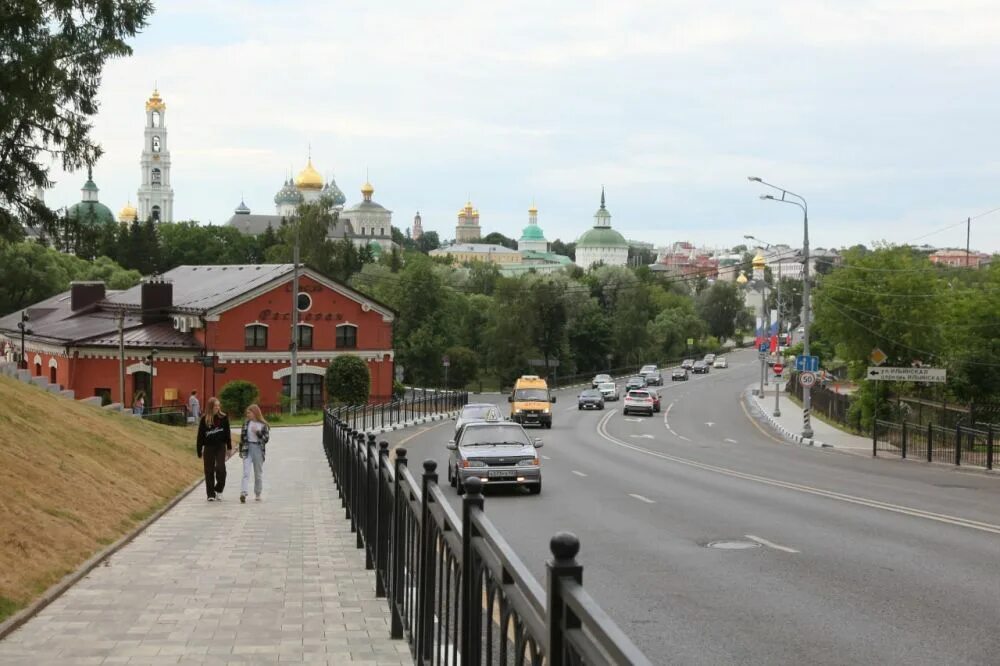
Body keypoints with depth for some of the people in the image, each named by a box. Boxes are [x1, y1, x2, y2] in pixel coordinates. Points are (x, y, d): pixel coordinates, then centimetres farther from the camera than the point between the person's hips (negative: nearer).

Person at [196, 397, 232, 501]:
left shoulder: (223, 418, -1)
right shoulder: (204, 420, -4)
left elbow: (227, 433, 6)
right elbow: (200, 436, 0)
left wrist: (229, 447, 5)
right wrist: (199, 451, -1)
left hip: (220, 447, 0)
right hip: (208, 447, 0)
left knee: (220, 468, -12)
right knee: (209, 471, 3)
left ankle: (219, 489, 9)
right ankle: (211, 494, 12)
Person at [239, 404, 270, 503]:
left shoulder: (263, 425, -1)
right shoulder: (246, 423, 6)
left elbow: (266, 438, -4)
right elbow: (242, 436, 9)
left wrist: (258, 432, -17)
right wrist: (241, 450, 8)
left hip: (258, 449, -1)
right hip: (247, 449, 1)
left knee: (258, 473, 9)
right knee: (246, 472, -12)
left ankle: (257, 494, 22)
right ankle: (243, 493, -24)